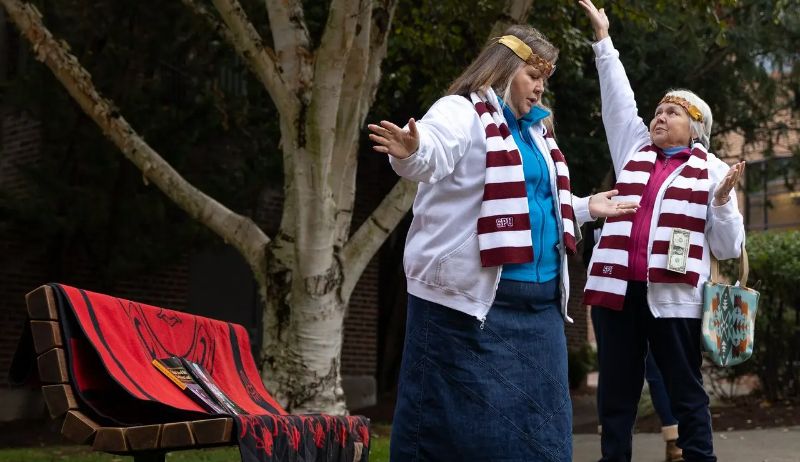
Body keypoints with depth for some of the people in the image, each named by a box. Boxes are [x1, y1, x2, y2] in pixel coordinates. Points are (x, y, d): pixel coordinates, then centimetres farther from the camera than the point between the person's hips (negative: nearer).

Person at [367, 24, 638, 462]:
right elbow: (433, 154, -28)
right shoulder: (462, 111, -5)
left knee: (538, 421, 13)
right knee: (463, 419, -6)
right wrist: (410, 151, -49)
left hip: (538, 299, 9)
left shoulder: (533, 130, 21)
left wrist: (584, 208, 32)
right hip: (473, 295, -8)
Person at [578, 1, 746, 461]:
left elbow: (728, 247, 4)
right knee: (616, 391, 7)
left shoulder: (712, 170, 6)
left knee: (686, 393, 3)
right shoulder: (635, 150, 17)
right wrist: (604, 38, 19)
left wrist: (723, 198, -12)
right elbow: (619, 97, 19)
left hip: (674, 295, -3)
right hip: (617, 287, 4)